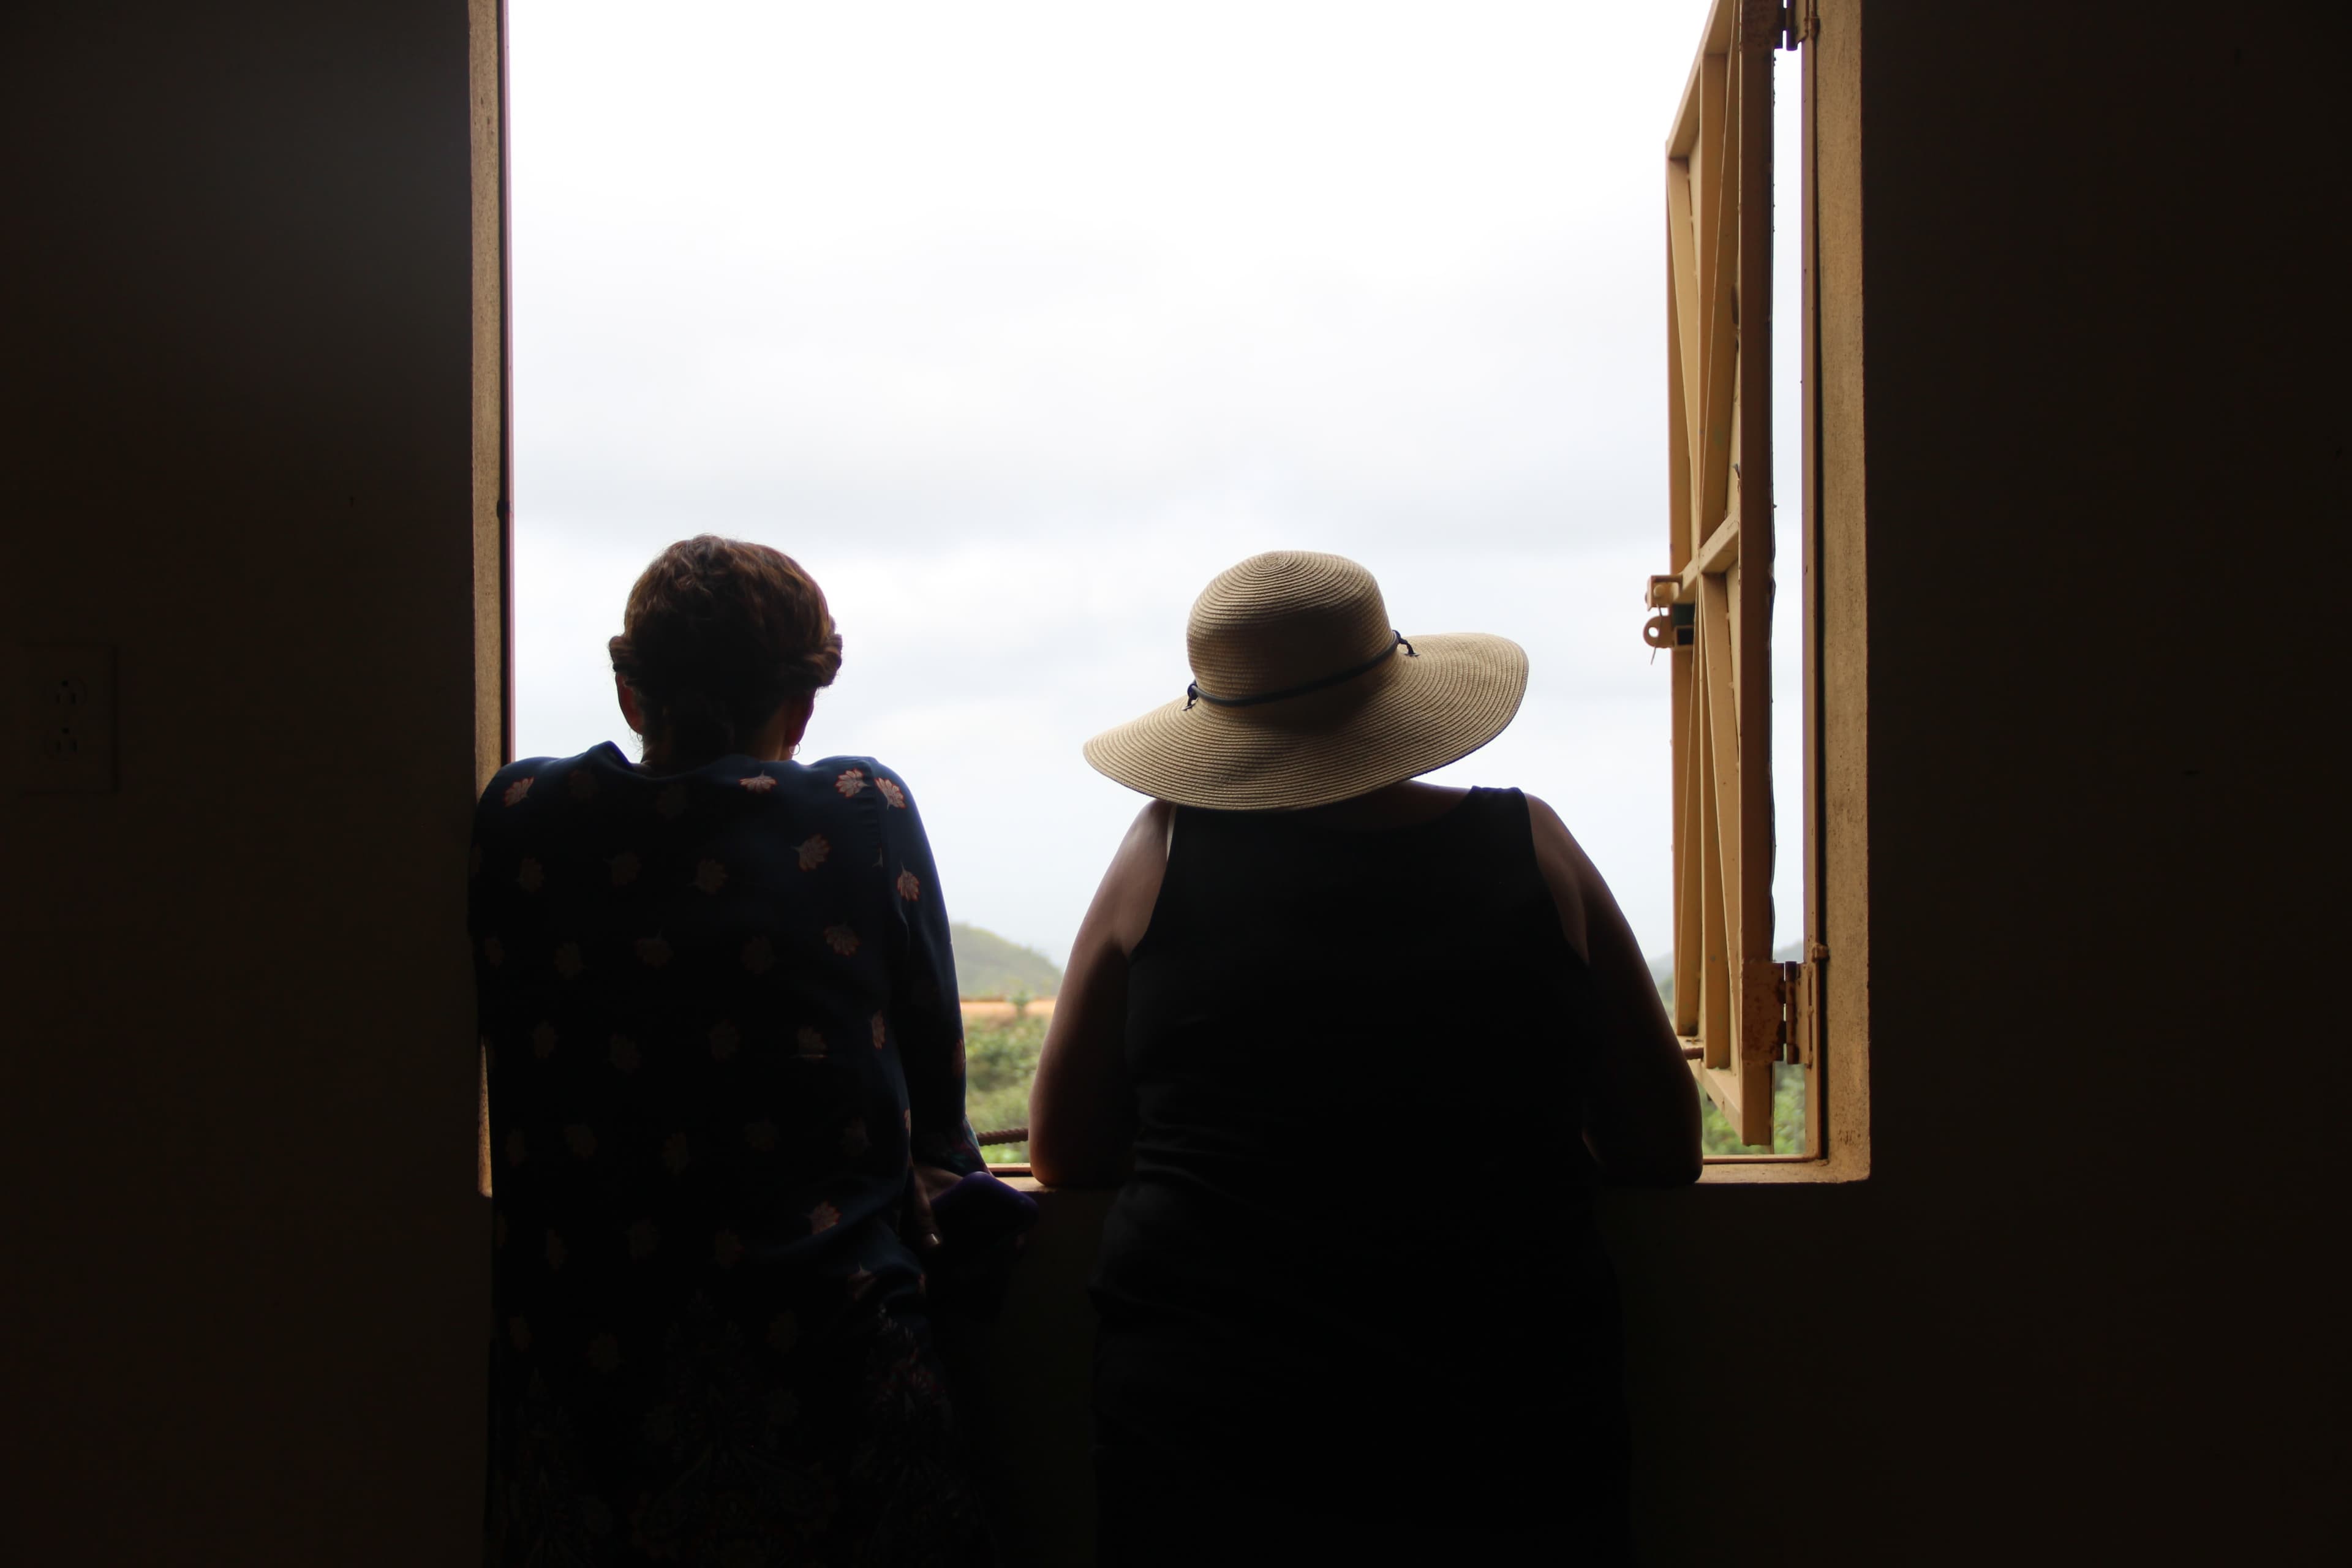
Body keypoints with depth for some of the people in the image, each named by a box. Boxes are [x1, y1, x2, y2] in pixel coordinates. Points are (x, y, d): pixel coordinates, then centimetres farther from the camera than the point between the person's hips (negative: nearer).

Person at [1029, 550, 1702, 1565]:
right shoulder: (1530, 848, -1)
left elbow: (1063, 1157, 7)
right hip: (1505, 1444, 1)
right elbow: (1665, 1154, 6)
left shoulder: (1165, 850, -2)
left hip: (1200, 1443, 0)